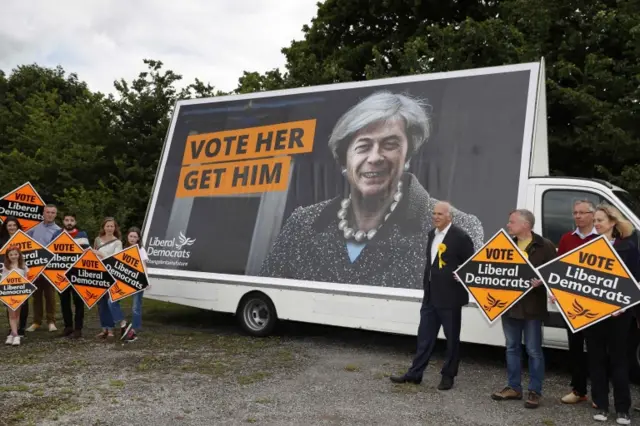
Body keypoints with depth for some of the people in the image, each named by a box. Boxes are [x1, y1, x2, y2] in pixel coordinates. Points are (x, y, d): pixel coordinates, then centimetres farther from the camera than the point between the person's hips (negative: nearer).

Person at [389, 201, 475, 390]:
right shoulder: (432, 234, 11)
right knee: (425, 336, 12)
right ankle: (415, 373, 19)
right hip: (430, 296, 7)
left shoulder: (460, 237, -12)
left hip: (449, 297, -7)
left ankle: (448, 375, 21)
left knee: (452, 338, 8)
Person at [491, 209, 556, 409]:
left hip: (531, 306, -5)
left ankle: (535, 391, 15)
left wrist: (541, 281, -25)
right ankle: (513, 387, 24)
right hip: (509, 304, 5)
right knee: (512, 348, 13)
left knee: (533, 350, 4)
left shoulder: (545, 246, -6)